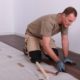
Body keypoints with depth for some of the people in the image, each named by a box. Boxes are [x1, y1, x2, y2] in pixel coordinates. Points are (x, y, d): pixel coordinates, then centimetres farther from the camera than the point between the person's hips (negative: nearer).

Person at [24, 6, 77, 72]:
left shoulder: (65, 22, -18)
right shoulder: (49, 21, -41)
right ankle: (28, 48, 12)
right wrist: (58, 61, -42)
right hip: (32, 35, -6)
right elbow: (46, 45, -43)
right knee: (36, 59, -20)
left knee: (54, 55, -8)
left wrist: (66, 57, -12)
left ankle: (40, 48, 20)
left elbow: (65, 40, -8)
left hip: (45, 37, 6)